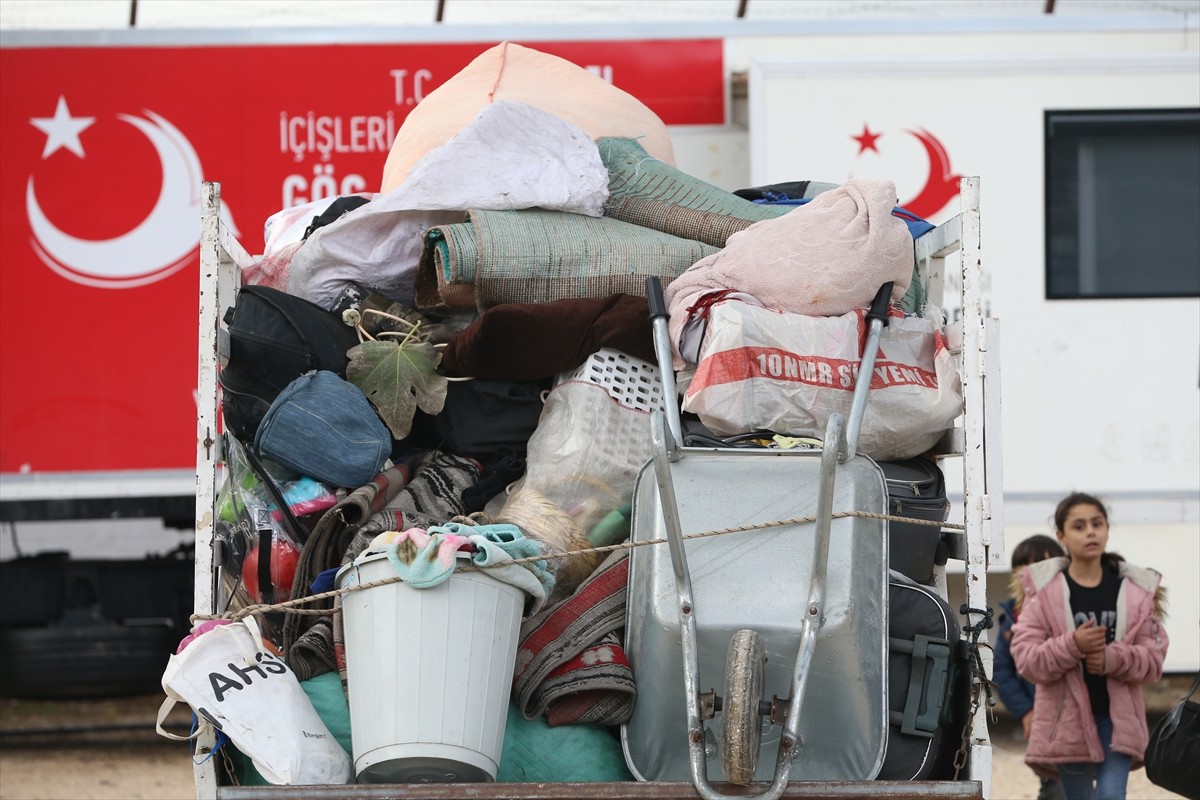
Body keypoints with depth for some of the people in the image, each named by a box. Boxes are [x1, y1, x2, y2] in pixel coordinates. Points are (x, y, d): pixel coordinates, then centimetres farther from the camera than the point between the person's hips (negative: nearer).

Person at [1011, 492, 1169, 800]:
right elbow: (1025, 658, -9)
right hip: (1068, 720, 0)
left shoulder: (1136, 590, 0)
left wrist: (1114, 658, -20)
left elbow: (1155, 655, 0)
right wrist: (1072, 646, -25)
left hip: (1118, 718, 0)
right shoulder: (1043, 590, -5)